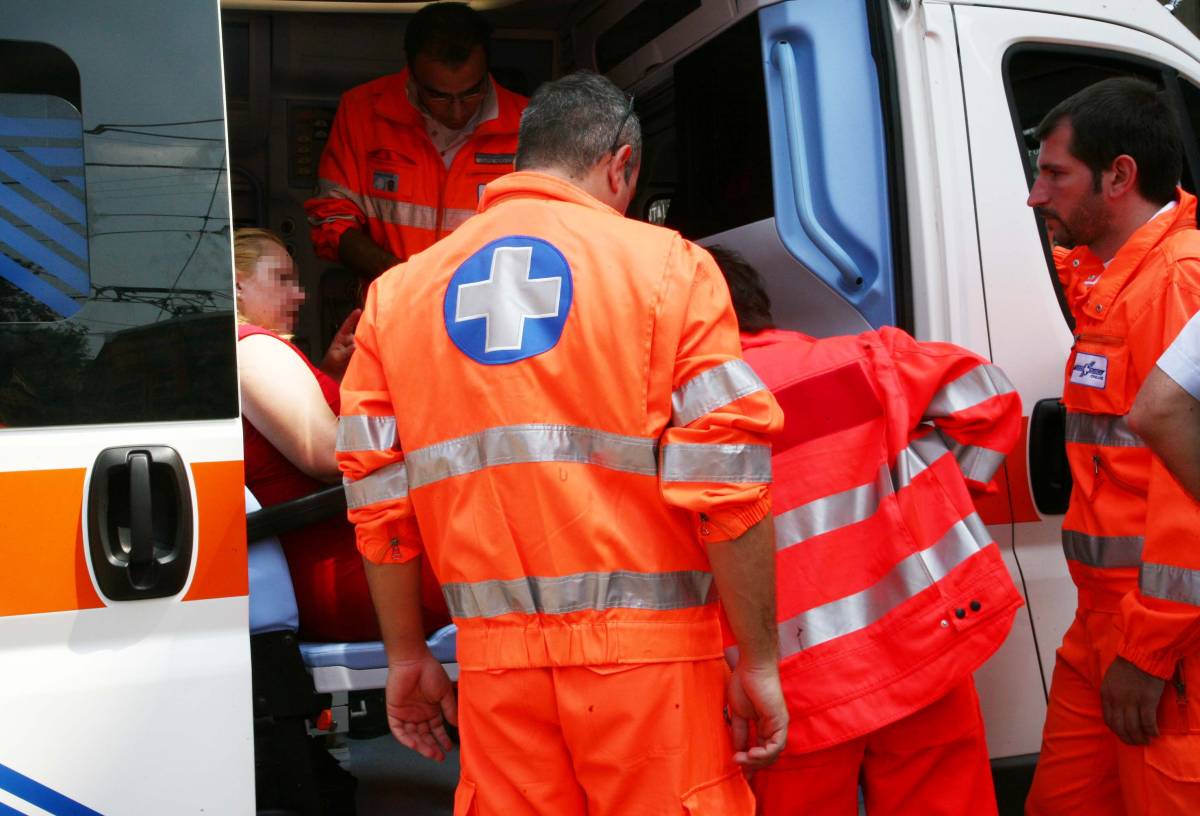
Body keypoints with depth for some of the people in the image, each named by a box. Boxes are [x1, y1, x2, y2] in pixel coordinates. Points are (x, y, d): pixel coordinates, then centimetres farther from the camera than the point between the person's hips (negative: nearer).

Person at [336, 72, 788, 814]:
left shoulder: (400, 290, 9)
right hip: (648, 655, -3)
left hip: (495, 666, 3)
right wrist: (759, 662, -1)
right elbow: (726, 483, -8)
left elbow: (377, 501, 7)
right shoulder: (666, 265, -1)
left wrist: (407, 657, 17)